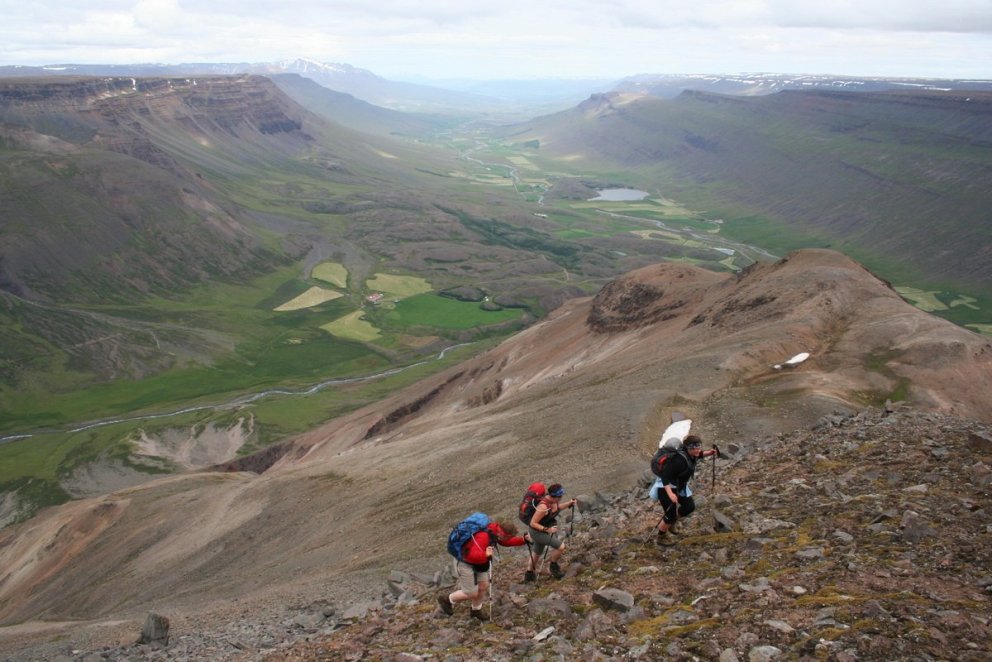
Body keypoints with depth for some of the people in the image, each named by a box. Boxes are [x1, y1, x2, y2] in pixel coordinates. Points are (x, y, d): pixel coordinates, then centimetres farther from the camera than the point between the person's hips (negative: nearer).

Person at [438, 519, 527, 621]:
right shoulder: (483, 536, -37)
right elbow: (473, 555, -44)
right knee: (472, 593, 0)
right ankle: (447, 599, 23)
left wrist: (523, 539, -3)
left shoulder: (495, 529, -8)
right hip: (465, 564, -9)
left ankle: (476, 610, 37)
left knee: (483, 586, 13)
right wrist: (485, 554, -54)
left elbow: (506, 542, 7)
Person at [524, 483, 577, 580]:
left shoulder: (554, 500, -12)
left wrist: (569, 503, -2)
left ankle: (529, 574, 46)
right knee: (561, 547, -15)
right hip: (537, 531, -9)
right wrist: (547, 530, -36)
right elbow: (533, 523, -30)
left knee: (536, 553, 26)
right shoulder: (543, 506, -35)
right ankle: (553, 566, 9)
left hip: (544, 529, 9)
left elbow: (557, 508, 12)